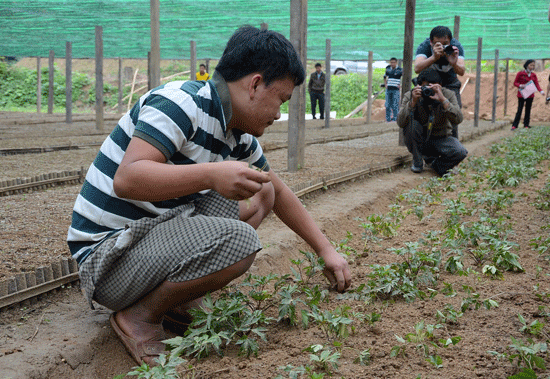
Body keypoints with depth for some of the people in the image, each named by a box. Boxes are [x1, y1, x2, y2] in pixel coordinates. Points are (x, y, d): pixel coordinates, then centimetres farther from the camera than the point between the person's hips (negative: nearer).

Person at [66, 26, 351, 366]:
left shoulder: (239, 135, 8)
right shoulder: (181, 102, -19)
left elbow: (279, 192, 21)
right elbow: (127, 179, -31)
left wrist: (326, 250, 19)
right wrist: (211, 175, -40)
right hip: (108, 257, -9)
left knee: (260, 195, 7)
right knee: (240, 240, -27)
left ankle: (179, 295, 2)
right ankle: (140, 316, -8)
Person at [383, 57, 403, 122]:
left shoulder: (399, 70, -3)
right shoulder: (388, 70, 11)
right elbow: (385, 77, 29)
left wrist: (401, 85, -6)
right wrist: (385, 84, 14)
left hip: (395, 89, -5)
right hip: (388, 89, 5)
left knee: (395, 105, -7)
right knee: (387, 105, 6)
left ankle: (395, 118, -4)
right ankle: (388, 119, 12)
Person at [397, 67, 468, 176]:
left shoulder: (448, 95, -12)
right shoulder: (410, 96, -14)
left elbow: (458, 120, -27)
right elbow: (400, 123, -25)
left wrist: (443, 100, -40)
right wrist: (413, 102, -38)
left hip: (441, 140, 0)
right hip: (418, 141, 0)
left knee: (460, 152, -29)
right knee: (412, 123, -31)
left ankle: (437, 164, 4)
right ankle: (417, 162, -9)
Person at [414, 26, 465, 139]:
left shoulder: (456, 47, -24)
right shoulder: (424, 46, -27)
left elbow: (462, 72, -36)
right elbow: (417, 69, -45)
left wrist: (454, 64, -59)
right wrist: (433, 58, -62)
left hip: (450, 84, 0)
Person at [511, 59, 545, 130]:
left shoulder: (534, 75, 6)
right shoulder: (520, 74, -6)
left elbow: (536, 84, -1)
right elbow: (515, 83, -1)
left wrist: (541, 91, -18)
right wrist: (520, 85, -22)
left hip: (530, 95, 4)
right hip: (521, 95, -4)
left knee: (528, 110, 8)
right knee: (519, 110, -6)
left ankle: (526, 124, 16)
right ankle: (514, 125, -3)